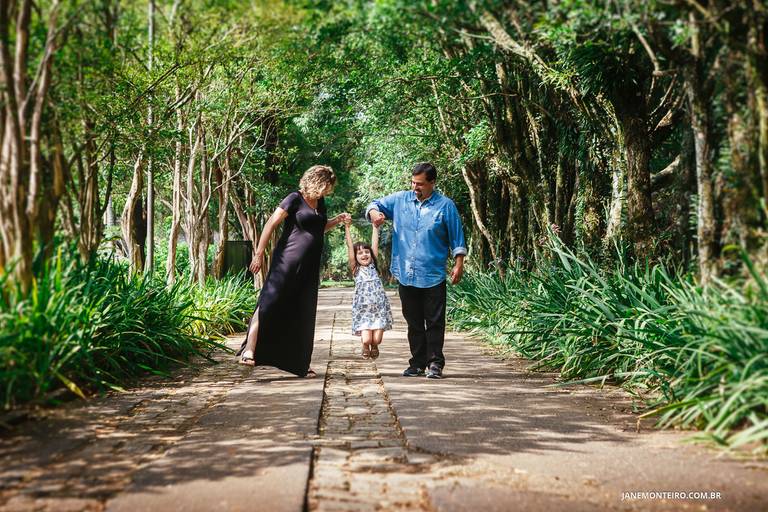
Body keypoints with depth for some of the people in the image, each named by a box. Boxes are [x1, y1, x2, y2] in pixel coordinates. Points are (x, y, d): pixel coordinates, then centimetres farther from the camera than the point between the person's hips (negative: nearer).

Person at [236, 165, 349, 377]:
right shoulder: (294, 199, -6)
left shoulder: (320, 203, 16)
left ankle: (301, 365, 15)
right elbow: (271, 224, -8)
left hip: (309, 267, 7)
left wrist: (337, 220, 17)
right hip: (287, 261, -7)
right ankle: (249, 351, -20)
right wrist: (259, 254, -13)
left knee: (304, 316, 8)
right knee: (270, 302, -15)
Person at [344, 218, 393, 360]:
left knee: (377, 339, -7)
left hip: (379, 307, 1)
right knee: (366, 339, -12)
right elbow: (350, 246, -1)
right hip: (363, 309, -1)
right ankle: (366, 347, 24)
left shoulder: (373, 266, 9)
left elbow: (375, 244, 7)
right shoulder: (355, 269, 4)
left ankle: (374, 346, 29)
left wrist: (375, 226, 7)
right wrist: (347, 228, -4)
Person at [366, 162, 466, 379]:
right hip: (406, 276, 3)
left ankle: (435, 364, 7)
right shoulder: (400, 199, 6)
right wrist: (374, 213, -10)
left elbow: (457, 239, 2)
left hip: (433, 277, -3)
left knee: (434, 322, 0)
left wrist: (458, 264, -5)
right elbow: (375, 204, 14)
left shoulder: (445, 205, -1)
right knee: (414, 323, 11)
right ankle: (417, 363, 20)